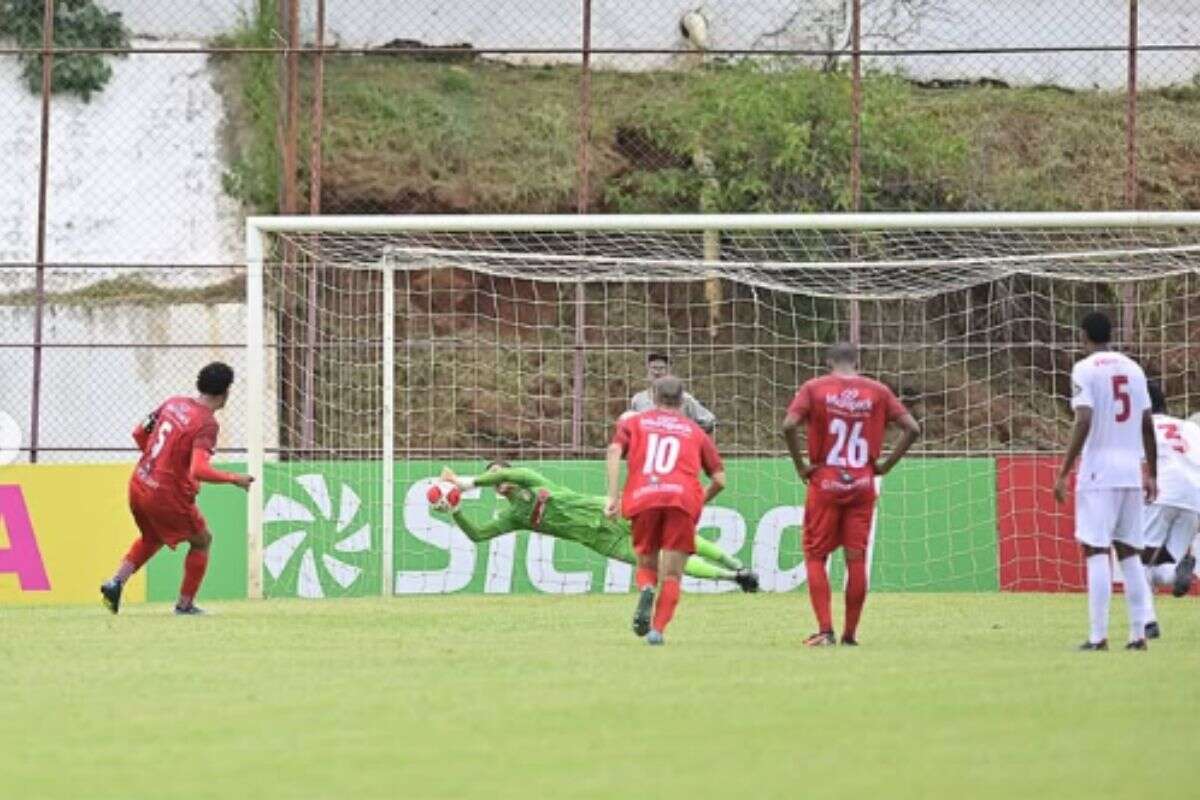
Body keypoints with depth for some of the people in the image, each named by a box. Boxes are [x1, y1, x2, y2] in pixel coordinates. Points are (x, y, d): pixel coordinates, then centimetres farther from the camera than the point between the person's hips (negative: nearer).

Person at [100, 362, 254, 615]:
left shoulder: (173, 403, 4)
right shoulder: (206, 423, -18)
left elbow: (139, 433, 14)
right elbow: (199, 471, -30)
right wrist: (234, 479, -18)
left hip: (138, 487, 7)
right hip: (168, 497, -7)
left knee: (151, 538, 33)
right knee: (202, 541, 18)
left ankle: (116, 583, 16)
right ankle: (185, 604, 20)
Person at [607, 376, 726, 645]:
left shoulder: (634, 422, 22)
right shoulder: (695, 431, 23)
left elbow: (614, 452, 2)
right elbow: (719, 479, 16)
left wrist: (613, 496, -2)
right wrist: (701, 501, 34)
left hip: (643, 498, 1)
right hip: (682, 497, -1)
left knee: (646, 565, 19)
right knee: (671, 575, 4)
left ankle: (645, 590, -15)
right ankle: (658, 629, -16)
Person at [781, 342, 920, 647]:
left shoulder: (814, 388, -1)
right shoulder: (877, 391, 4)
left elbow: (789, 425, -15)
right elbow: (912, 429, -1)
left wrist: (801, 466, -5)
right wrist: (886, 465, 5)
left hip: (824, 484, -2)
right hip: (862, 486, 2)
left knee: (816, 556, 6)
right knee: (856, 559, 6)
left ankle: (825, 630, -4)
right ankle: (850, 633, 9)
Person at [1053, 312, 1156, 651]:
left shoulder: (1085, 369, -5)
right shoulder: (1133, 368, 13)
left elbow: (1084, 423, -15)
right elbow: (1148, 425, 12)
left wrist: (1064, 473, -13)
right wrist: (1152, 475, 19)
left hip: (1099, 473, -6)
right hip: (1131, 472, 6)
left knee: (1096, 552, -6)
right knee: (1129, 553, 11)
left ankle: (1098, 637, -12)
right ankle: (1138, 634, 8)